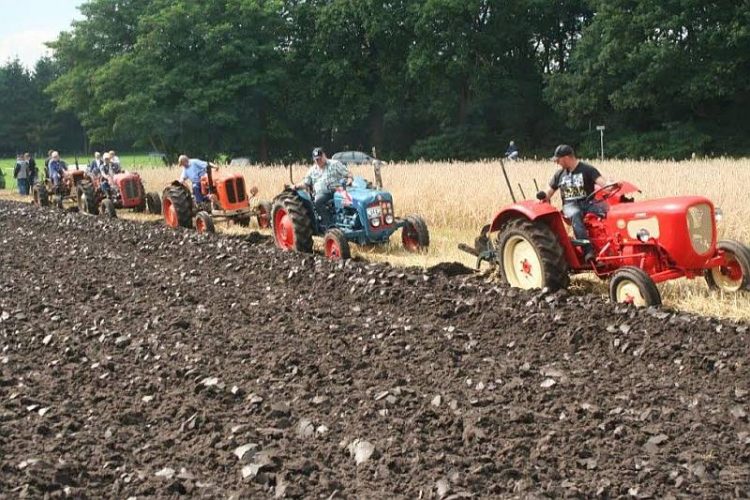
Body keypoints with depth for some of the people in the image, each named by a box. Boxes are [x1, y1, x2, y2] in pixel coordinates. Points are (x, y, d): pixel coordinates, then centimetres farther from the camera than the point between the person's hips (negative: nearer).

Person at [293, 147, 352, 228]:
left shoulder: (335, 164, 12)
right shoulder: (312, 170, 23)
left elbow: (348, 174, 7)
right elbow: (305, 183, 22)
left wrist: (349, 179, -16)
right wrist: (297, 186, 1)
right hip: (321, 193, 2)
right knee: (318, 201, -34)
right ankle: (327, 225, -36)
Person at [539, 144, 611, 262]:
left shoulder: (587, 170, 3)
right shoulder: (559, 174, 16)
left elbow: (601, 181, -11)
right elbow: (550, 191, 23)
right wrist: (544, 198, 1)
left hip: (587, 203, -1)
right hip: (570, 205, 1)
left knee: (604, 211, -34)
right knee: (575, 215, -37)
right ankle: (587, 250, -47)